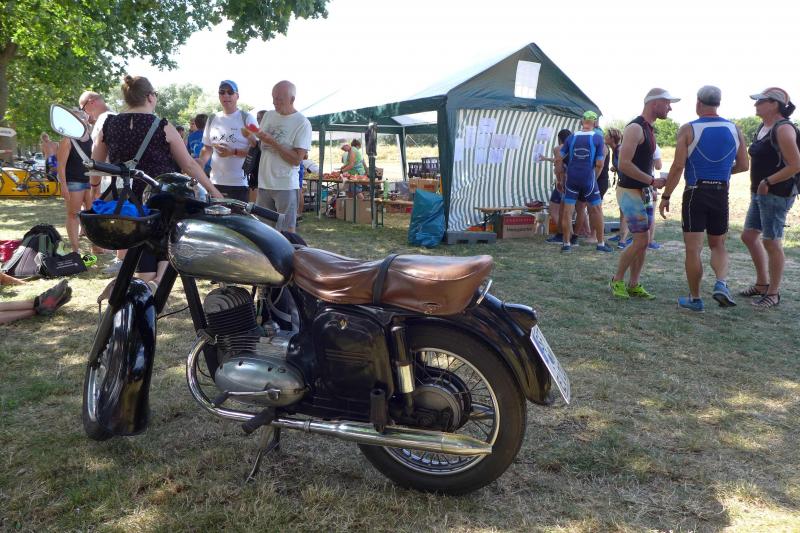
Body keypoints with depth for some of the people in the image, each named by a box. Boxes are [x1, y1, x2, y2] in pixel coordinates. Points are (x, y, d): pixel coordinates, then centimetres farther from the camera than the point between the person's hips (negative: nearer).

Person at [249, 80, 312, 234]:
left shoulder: (302, 123, -7)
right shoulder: (268, 115, 11)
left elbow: (297, 159, -14)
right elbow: (258, 146, 20)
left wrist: (273, 142, -17)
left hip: (286, 186, -5)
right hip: (264, 184, 5)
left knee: (286, 231, 1)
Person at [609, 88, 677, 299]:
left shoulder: (649, 129, 15)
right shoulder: (635, 128, -16)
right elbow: (624, 164, -24)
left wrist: (653, 182, 11)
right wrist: (652, 181, -21)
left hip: (644, 191, 10)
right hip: (630, 192, -10)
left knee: (644, 241, 8)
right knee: (641, 240, -9)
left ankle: (633, 285, 16)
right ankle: (617, 280, 8)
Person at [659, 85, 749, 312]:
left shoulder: (688, 130, -7)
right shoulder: (734, 129, 4)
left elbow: (678, 166, -13)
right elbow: (743, 165, 8)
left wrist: (665, 196, -6)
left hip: (695, 193, -3)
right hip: (721, 194, 4)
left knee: (693, 249, 3)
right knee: (718, 245, 18)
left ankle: (695, 299, 11)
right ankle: (721, 283, -7)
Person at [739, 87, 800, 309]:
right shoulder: (764, 127, 12)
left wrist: (768, 182, -18)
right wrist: (757, 186, 13)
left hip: (777, 194, -10)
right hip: (760, 193, 10)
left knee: (771, 241, -2)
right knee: (749, 236, 15)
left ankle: (773, 293, 11)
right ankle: (762, 284, 29)